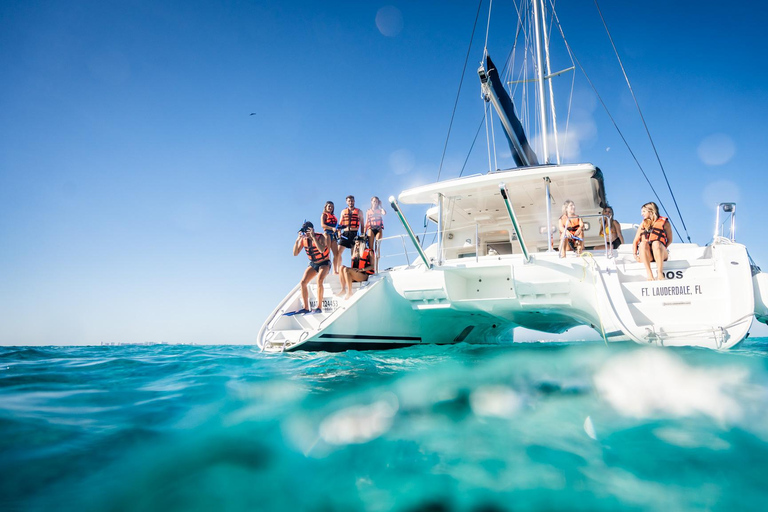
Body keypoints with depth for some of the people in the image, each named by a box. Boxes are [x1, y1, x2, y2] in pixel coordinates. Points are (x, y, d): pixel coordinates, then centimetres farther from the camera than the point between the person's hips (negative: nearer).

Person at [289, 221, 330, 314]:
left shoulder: (320, 237, -20)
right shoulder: (303, 239, -6)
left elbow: (321, 250, -39)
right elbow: (295, 254, -8)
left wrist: (313, 237, -39)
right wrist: (297, 240, -20)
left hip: (324, 263, -6)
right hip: (313, 264, 6)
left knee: (319, 280, -29)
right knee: (303, 282, -9)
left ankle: (319, 307, -27)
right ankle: (306, 308, -3)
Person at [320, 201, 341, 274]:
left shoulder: (333, 216, 24)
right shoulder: (324, 214, 6)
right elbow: (322, 225, -9)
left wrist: (338, 229, -2)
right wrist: (332, 228, -20)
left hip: (334, 235, 6)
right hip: (327, 233, -6)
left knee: (336, 254, 0)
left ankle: (335, 271, 2)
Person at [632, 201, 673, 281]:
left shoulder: (664, 222, 11)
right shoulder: (643, 224, 19)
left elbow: (669, 240, 12)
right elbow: (635, 241, 14)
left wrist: (661, 250, -5)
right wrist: (635, 254, -2)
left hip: (661, 254, -2)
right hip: (645, 256, 2)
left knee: (656, 243, -33)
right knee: (643, 243, -30)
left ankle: (660, 273, -42)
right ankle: (649, 273, -42)